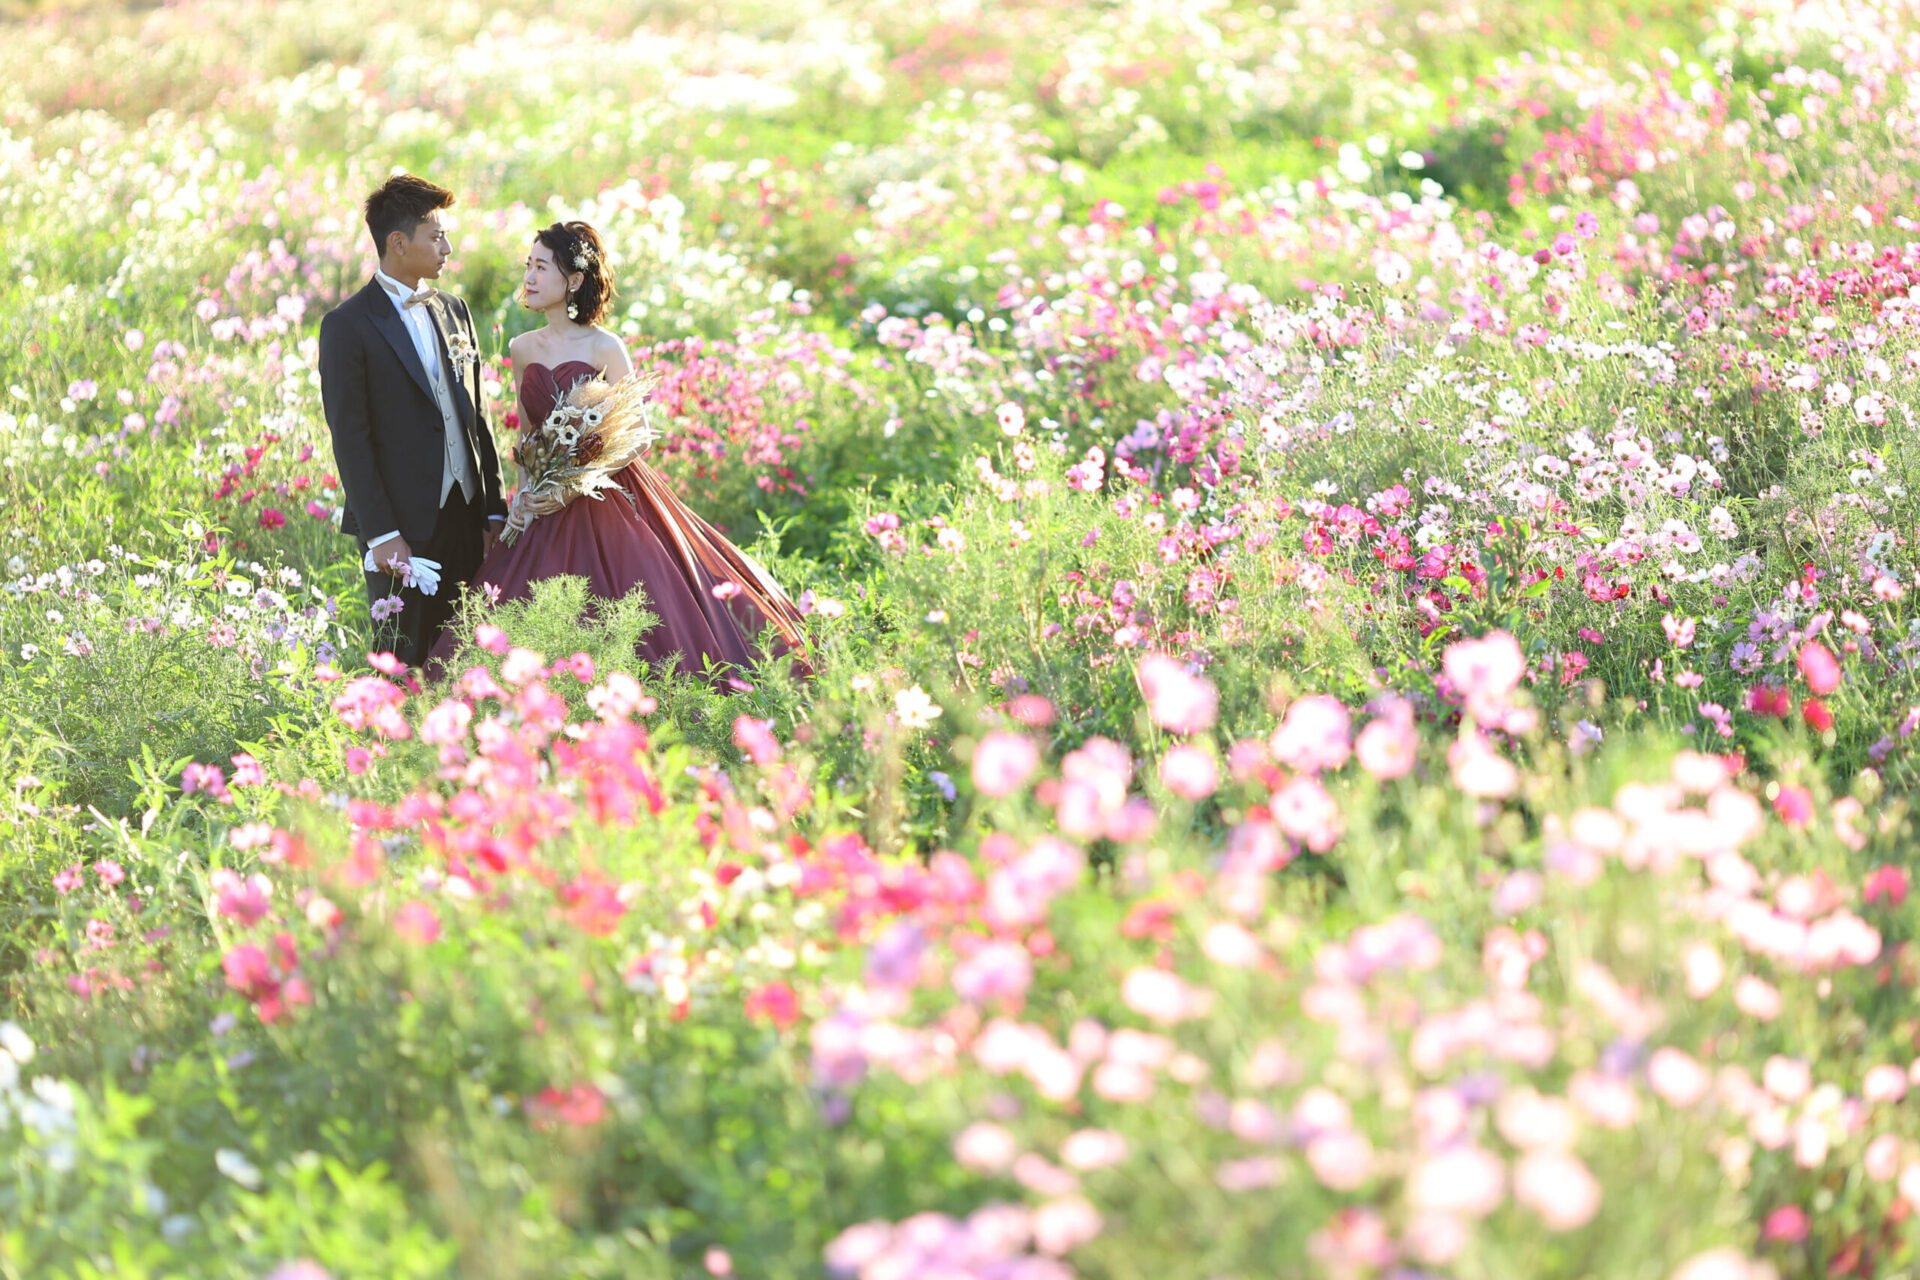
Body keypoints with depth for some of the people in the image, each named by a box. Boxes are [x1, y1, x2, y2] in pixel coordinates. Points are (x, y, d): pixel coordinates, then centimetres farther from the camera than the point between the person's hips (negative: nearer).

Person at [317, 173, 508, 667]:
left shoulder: (453, 312, 14)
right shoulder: (348, 325, -6)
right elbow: (350, 438, -10)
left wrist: (494, 513, 11)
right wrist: (381, 534, -16)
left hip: (465, 519, 6)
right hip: (403, 528, -6)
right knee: (405, 668, -1)